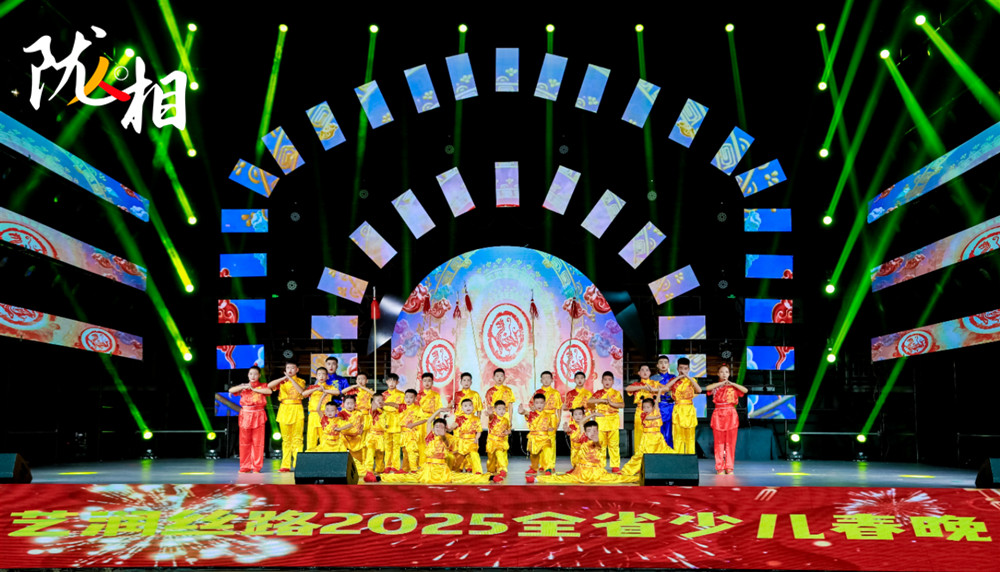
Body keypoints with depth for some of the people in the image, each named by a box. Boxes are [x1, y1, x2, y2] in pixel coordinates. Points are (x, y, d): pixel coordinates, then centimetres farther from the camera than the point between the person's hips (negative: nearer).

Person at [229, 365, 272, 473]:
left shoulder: (263, 386, 8)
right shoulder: (243, 386, 13)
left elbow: (269, 391, -14)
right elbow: (231, 390, -1)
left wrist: (254, 389, -11)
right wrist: (245, 387, -9)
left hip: (258, 416, -2)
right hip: (245, 415, 2)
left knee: (258, 442, -3)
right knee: (244, 442, 0)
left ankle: (257, 467, 3)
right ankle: (245, 466, 7)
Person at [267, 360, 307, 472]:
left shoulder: (300, 381, 10)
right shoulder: (282, 381, 13)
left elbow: (301, 390, -12)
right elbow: (269, 386, -4)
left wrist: (291, 378, -13)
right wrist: (283, 378, -10)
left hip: (297, 410, -2)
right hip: (284, 410, 2)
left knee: (297, 438, -6)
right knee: (286, 439, 1)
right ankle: (285, 465, 3)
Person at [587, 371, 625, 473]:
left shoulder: (616, 393, 9)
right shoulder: (599, 393, 9)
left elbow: (622, 404, -4)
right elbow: (589, 401, -6)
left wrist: (612, 403, -16)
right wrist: (601, 400, -13)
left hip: (613, 420, 0)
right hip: (601, 420, 1)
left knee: (614, 444, -2)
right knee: (601, 444, 2)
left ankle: (615, 466, 3)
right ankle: (600, 465, 9)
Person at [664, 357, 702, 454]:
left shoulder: (691, 380, 8)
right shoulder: (674, 380, 8)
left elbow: (699, 390, -12)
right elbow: (666, 388, -14)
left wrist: (688, 377, -12)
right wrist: (678, 377, -9)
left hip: (689, 410, 0)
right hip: (678, 410, 0)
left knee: (690, 436, 1)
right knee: (678, 436, -3)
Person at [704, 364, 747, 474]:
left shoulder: (733, 386, 11)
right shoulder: (715, 386, 9)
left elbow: (745, 390, -5)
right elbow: (707, 388, -13)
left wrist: (732, 384, -8)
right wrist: (721, 383, -10)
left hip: (731, 415, 1)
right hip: (718, 415, 0)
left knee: (731, 442, -1)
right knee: (719, 442, -1)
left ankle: (729, 467, 5)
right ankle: (719, 467, 3)